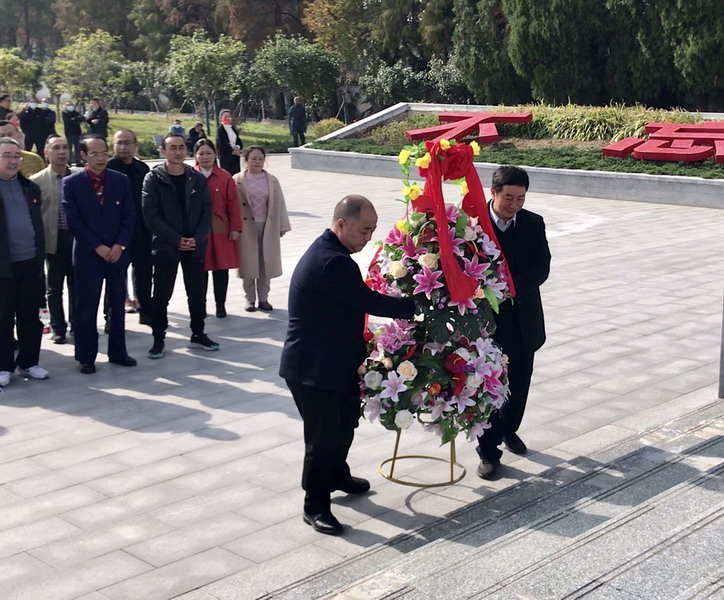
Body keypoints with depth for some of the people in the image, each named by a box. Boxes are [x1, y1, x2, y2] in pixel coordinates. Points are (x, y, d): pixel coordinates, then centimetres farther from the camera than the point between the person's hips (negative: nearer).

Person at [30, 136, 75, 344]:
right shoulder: (37, 181, -3)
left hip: (78, 238, 2)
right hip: (54, 240, -1)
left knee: (76, 285, 11)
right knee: (54, 288, 8)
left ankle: (77, 324, 25)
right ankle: (58, 328, 20)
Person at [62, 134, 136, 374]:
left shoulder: (121, 180, 5)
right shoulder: (71, 183, -3)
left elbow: (129, 216, 3)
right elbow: (73, 220, -8)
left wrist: (119, 245, -9)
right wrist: (98, 247, -13)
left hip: (117, 253, 3)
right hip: (87, 255, -3)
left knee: (118, 305, 10)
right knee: (87, 308, 2)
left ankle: (118, 352, 20)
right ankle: (86, 357, 11)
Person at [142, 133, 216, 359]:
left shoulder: (197, 179, 5)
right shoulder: (153, 179, -5)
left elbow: (207, 211, 3)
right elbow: (150, 215, -10)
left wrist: (197, 238, -11)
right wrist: (176, 240, -15)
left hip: (195, 246, 3)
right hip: (165, 246, -3)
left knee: (197, 293, 11)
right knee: (161, 296, 2)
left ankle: (198, 335, 24)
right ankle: (159, 340, 11)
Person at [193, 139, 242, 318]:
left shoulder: (225, 177, -1)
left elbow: (233, 204, 0)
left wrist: (235, 228, -3)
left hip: (221, 231, 0)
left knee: (221, 268, 5)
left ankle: (220, 304, 17)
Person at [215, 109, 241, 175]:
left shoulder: (233, 128, 14)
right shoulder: (220, 129, -6)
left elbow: (239, 141, 13)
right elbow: (222, 145, -14)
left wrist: (237, 147, -8)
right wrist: (232, 150, -12)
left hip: (235, 155, 7)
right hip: (226, 156, -7)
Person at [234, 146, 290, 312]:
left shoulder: (272, 181, 3)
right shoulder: (238, 180, -4)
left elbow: (279, 204, 4)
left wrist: (282, 226, 3)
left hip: (267, 227, 2)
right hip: (247, 227, -2)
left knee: (265, 263, 6)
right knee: (249, 263, 3)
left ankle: (263, 298, 17)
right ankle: (250, 299, 14)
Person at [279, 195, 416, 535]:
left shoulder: (327, 252, 9)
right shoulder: (332, 262, -26)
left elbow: (357, 301, 13)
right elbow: (369, 302, -23)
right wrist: (417, 306, -12)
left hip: (332, 361, 11)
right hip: (313, 367, -11)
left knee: (345, 421, 24)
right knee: (323, 434, 1)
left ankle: (336, 475, 46)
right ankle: (315, 506, 16)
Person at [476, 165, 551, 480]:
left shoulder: (533, 224, -1)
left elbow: (542, 268, -7)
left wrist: (510, 287, -21)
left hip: (523, 320, 4)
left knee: (519, 383, 17)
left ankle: (508, 429, 42)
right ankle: (488, 451, 13)